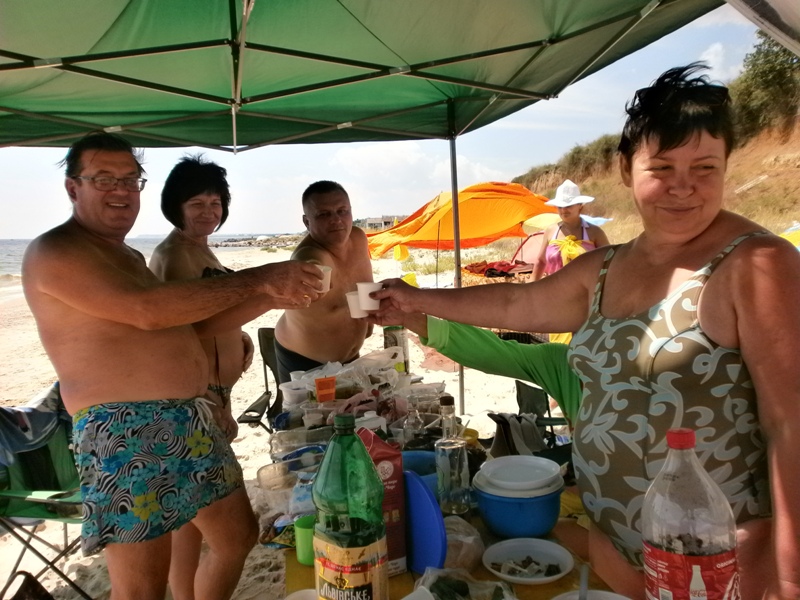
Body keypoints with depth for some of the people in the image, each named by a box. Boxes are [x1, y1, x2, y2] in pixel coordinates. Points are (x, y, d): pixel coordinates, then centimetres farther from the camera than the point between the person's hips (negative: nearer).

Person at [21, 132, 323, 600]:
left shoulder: (130, 256, 20)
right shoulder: (55, 252, -9)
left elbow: (185, 321, 23)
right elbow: (149, 311, -22)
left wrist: (268, 296, 14)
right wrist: (257, 280, -19)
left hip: (188, 419, 9)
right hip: (124, 433, -9)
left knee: (239, 534, 19)